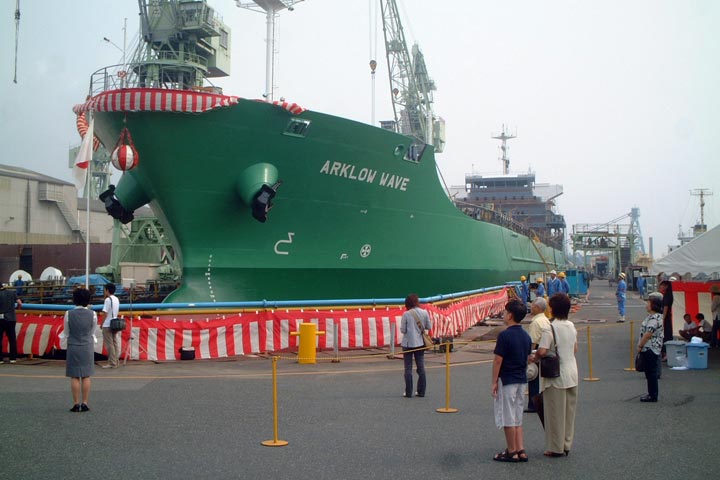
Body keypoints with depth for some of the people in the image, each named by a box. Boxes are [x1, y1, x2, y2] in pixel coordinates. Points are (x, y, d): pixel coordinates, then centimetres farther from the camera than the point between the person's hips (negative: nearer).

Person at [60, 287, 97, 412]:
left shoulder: (69, 314, -8)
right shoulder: (92, 314, -6)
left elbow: (66, 333, 2)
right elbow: (92, 333, 4)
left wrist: (61, 335, 24)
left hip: (73, 347, -1)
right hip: (87, 347, 1)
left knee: (74, 376, 5)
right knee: (86, 376, 6)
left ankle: (76, 403, 6)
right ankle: (85, 403, 7)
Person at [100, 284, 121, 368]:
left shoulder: (108, 299, -14)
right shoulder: (116, 299, 11)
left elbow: (105, 313, -16)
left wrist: (101, 324, -7)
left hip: (107, 325, -8)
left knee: (109, 345, -3)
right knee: (115, 343, 11)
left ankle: (112, 363, -2)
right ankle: (116, 361, 14)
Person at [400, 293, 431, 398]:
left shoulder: (406, 314, -12)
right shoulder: (424, 313, -5)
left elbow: (402, 330, -10)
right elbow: (429, 327, 0)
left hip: (408, 343, -3)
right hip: (420, 343, 3)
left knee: (408, 368, 5)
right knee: (421, 367, 11)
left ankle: (408, 392, 6)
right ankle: (421, 391, 14)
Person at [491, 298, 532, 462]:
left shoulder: (505, 335, -17)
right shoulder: (526, 336, 7)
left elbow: (498, 360, -16)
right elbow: (527, 359, 13)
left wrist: (494, 382, -10)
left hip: (507, 380, -8)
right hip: (521, 380, 8)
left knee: (508, 418, 2)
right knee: (517, 418, 15)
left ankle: (512, 452, 8)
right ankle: (520, 450, 14)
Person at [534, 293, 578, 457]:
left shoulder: (550, 328, -19)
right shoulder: (572, 326, 5)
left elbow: (542, 351, -25)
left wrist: (533, 358, -6)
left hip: (556, 376, -7)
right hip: (572, 374, 7)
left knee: (555, 412, 3)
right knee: (569, 411, 14)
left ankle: (556, 448, 10)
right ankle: (567, 445, 23)